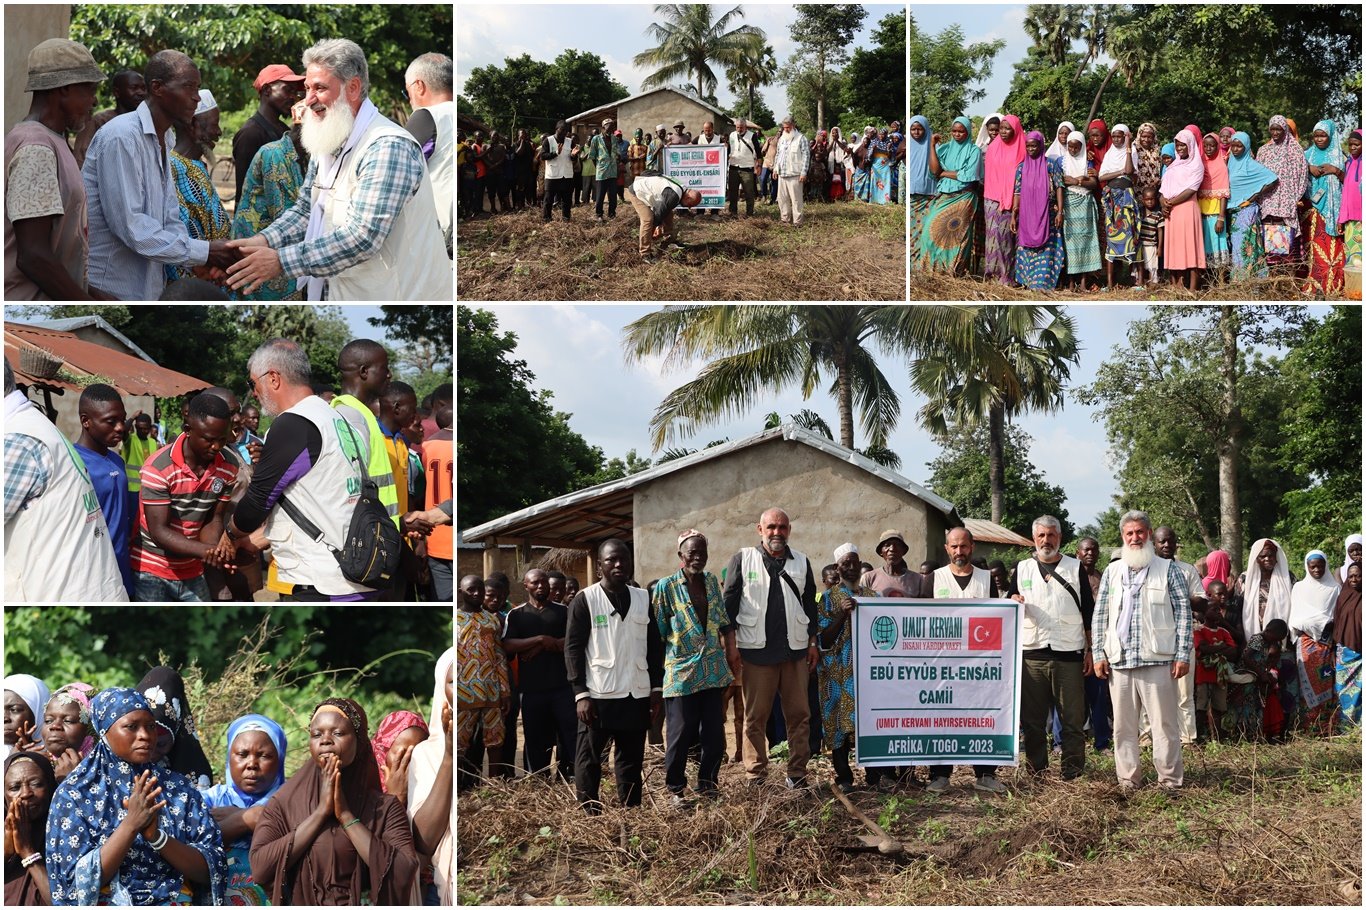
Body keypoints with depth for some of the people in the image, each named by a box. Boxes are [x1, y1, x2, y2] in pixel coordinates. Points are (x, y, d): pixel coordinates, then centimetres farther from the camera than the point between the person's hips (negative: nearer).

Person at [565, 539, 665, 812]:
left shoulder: (643, 598, 10)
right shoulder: (585, 599, -3)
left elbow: (655, 646, 14)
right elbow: (573, 648, -5)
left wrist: (657, 688, 8)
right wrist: (581, 694, -11)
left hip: (637, 695, 4)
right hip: (598, 696, -4)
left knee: (632, 759, 8)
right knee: (589, 759, 0)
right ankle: (590, 815, 5)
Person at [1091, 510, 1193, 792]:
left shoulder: (1168, 570, 4)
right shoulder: (1112, 572, 13)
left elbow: (1183, 613, 1)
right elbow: (1100, 615, 13)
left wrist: (1182, 655, -5)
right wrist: (1099, 654, 6)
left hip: (1158, 660, -3)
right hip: (1120, 662, 3)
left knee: (1164, 722, -2)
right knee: (1123, 724, 6)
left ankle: (1170, 778, 4)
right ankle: (1128, 778, 13)